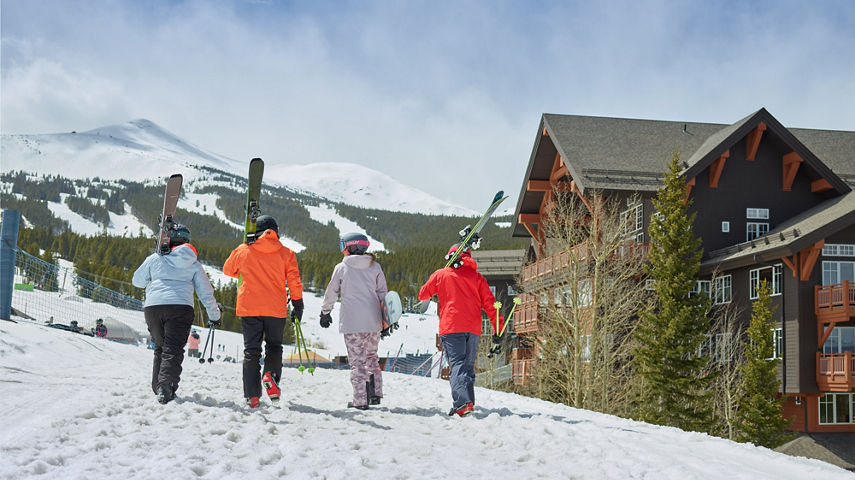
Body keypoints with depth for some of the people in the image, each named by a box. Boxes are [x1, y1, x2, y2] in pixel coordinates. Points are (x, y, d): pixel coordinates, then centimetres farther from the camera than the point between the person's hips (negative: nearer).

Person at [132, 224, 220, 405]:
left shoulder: (155, 258, 13)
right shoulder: (193, 263, 14)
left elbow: (137, 281, 24)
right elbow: (206, 292, 16)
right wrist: (214, 315, 26)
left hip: (153, 307, 1)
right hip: (180, 307, -1)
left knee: (160, 348, 18)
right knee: (173, 350, -8)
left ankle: (158, 387, 14)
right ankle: (166, 387, -28)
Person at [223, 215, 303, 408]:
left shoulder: (243, 250, 5)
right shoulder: (286, 253, 3)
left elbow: (228, 269, 21)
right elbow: (294, 281, 0)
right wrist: (298, 305, 7)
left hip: (249, 307, 0)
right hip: (276, 309, 0)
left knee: (251, 350, 5)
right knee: (274, 345, 16)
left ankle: (252, 396, -2)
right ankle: (270, 374, -13)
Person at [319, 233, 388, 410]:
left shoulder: (341, 268, 0)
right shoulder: (375, 267, 8)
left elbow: (331, 293, 8)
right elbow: (382, 294, 9)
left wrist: (325, 312, 23)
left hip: (352, 322, -3)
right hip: (373, 322, 4)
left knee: (357, 360, 0)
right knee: (371, 356, 18)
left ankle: (360, 400, -3)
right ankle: (375, 394, 13)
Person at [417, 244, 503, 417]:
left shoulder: (440, 275, 10)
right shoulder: (477, 277, 15)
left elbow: (422, 294, 22)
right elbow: (489, 304, 7)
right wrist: (498, 329, 5)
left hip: (451, 327, -3)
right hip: (473, 329, 3)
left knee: (457, 365, -11)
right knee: (468, 366, 14)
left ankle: (463, 402, -29)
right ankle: (469, 401, 6)